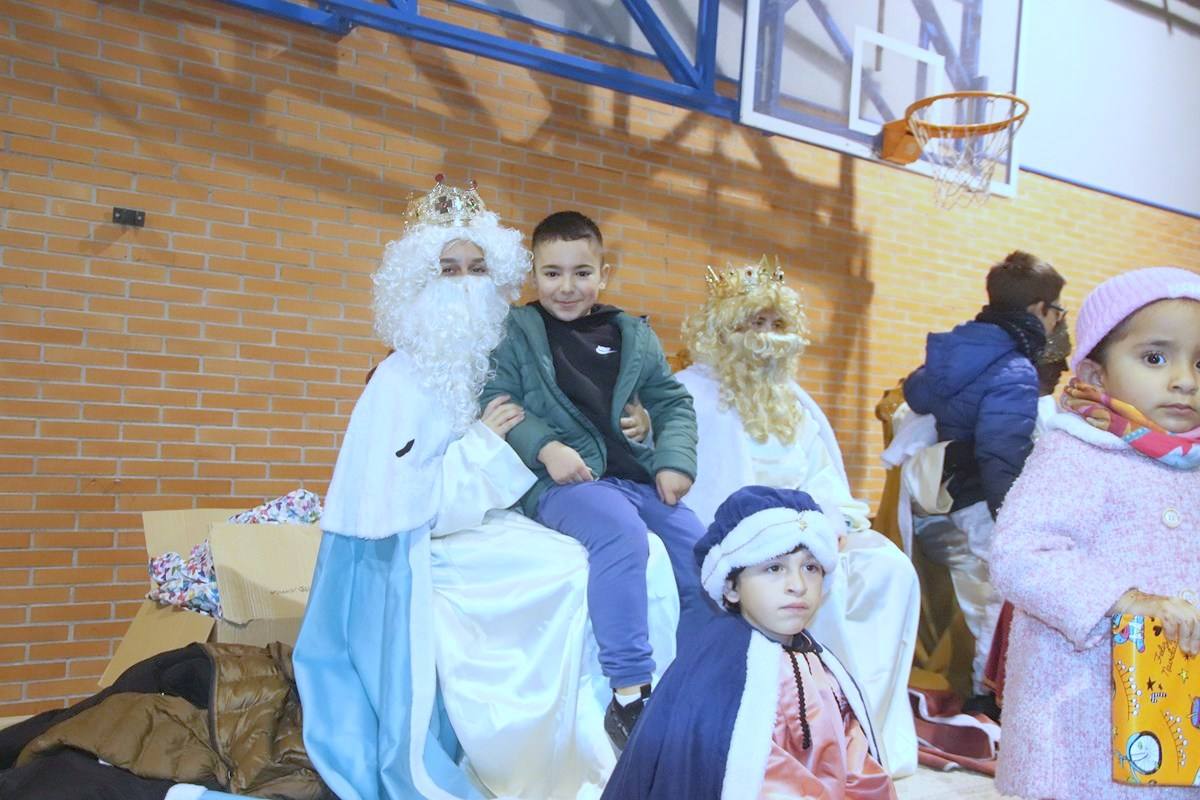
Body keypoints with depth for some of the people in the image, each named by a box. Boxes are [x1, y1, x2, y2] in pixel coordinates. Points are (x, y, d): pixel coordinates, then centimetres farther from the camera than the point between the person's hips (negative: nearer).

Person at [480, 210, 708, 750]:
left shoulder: (634, 336, 15)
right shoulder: (515, 332, 4)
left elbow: (672, 402, 16)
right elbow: (496, 403, -3)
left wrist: (675, 460, -1)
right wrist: (544, 447, -19)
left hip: (635, 475, 5)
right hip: (559, 481, -5)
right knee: (621, 530, -35)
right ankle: (629, 696, -26)